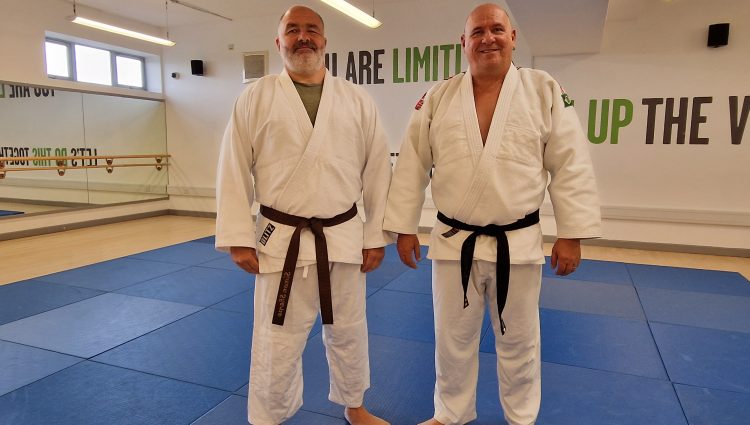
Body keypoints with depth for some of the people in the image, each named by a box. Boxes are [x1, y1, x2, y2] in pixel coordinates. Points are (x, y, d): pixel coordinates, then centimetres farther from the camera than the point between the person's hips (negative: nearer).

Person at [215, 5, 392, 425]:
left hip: (345, 238, 2)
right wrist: (239, 239, -6)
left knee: (349, 333, 18)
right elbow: (234, 172, -2)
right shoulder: (255, 98, 0)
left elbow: (378, 171, 4)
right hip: (281, 242, -1)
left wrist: (377, 236, 2)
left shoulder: (358, 100, 4)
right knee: (277, 343, 8)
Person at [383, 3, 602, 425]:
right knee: (453, 338, 16)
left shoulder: (546, 90, -3)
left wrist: (571, 234, -5)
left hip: (518, 244, -1)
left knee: (519, 340, 16)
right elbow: (412, 167, 2)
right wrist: (405, 228, 2)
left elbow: (571, 167, -3)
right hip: (453, 242, 1)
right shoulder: (438, 98, 0)